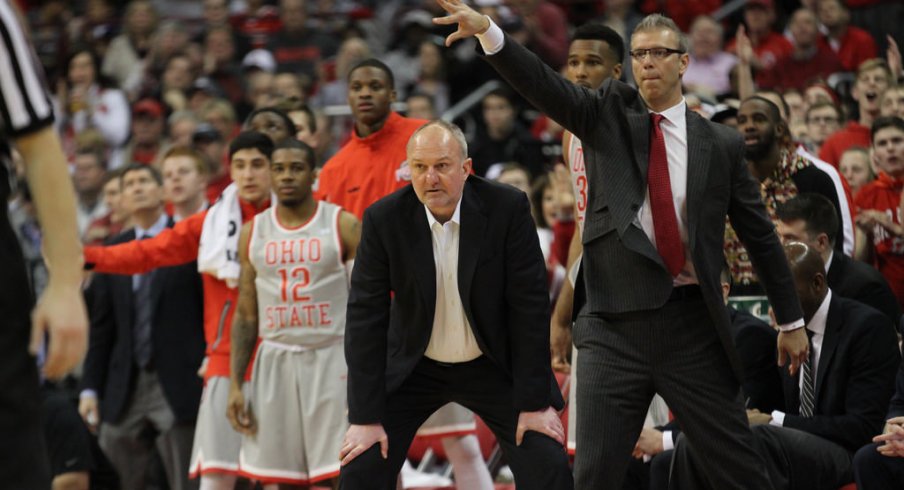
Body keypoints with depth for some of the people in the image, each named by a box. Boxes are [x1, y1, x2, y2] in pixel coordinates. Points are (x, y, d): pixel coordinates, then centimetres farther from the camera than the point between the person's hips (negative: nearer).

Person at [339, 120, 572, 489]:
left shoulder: (508, 208, -18)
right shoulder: (384, 219, -16)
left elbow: (529, 307, -15)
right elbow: (366, 317, -14)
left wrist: (534, 403, -16)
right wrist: (366, 417, -16)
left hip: (493, 365, 0)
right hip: (413, 368, 1)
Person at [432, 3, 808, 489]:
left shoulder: (720, 144, 6)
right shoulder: (608, 115, 6)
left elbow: (760, 235, 12)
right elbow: (544, 85, -10)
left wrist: (790, 320, 16)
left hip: (692, 327, 0)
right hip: (615, 327, 0)